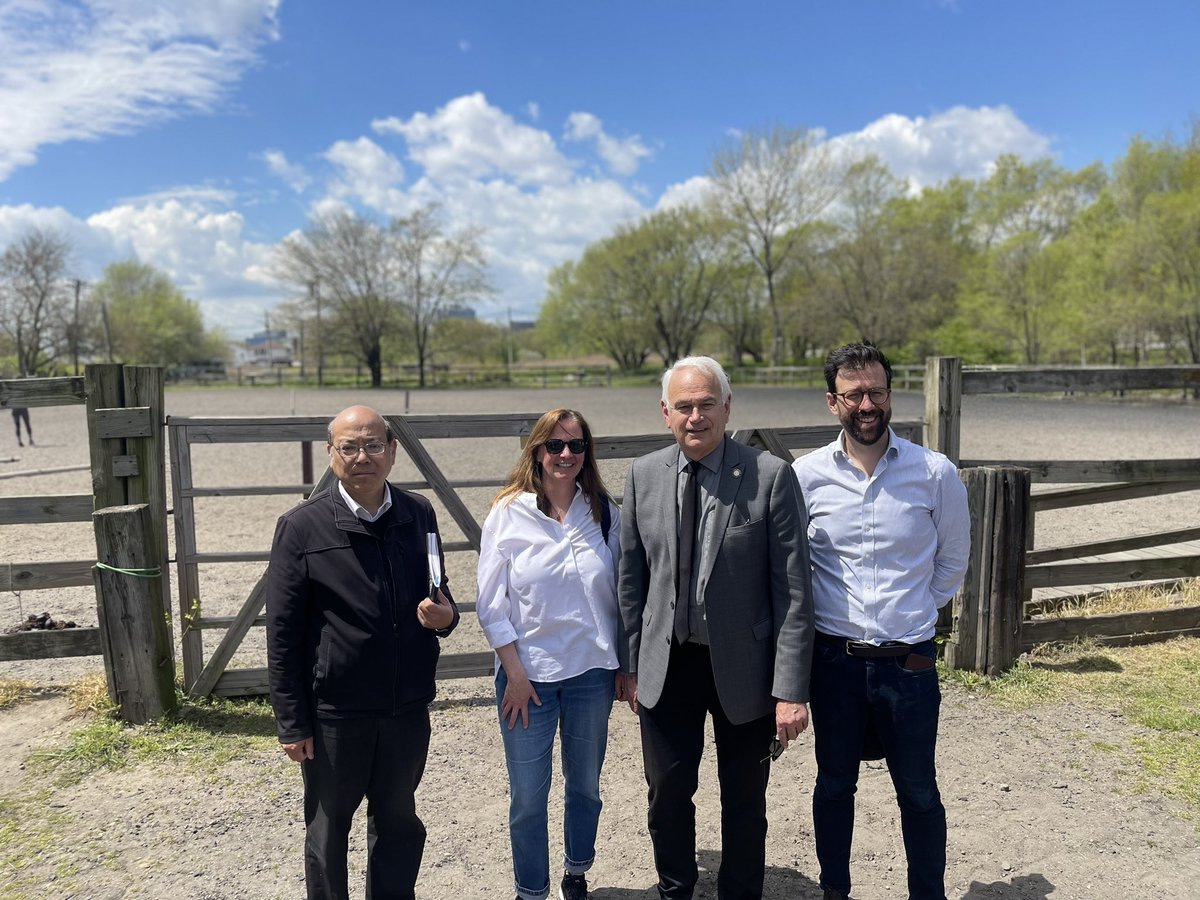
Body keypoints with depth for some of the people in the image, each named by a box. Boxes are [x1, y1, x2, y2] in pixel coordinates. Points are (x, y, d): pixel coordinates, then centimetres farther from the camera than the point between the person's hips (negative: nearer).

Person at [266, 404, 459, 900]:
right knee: (328, 829, 17)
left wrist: (445, 614, -12)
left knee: (398, 822, 20)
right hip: (334, 712, -3)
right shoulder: (302, 527, -11)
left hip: (407, 707, 3)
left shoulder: (419, 514, -1)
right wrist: (291, 723, -7)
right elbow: (282, 634, -8)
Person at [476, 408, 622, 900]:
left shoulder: (605, 512, -1)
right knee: (528, 796, 8)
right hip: (528, 673, -2)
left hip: (592, 671, 2)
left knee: (585, 785, 17)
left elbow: (620, 593, 6)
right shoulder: (508, 513, -8)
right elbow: (491, 604, -6)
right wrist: (515, 674, -8)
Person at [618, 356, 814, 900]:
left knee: (744, 802, 15)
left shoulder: (770, 477, -13)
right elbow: (631, 578, 5)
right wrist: (631, 665, 6)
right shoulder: (644, 475, -2)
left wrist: (791, 689, -14)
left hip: (742, 666, -2)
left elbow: (792, 590, -12)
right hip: (666, 665, 3)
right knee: (667, 794, 16)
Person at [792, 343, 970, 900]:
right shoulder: (806, 475, -6)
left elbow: (952, 560, 8)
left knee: (918, 791, 14)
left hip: (909, 659, 0)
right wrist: (826, 614, 6)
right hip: (835, 658, 1)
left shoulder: (935, 474, -7)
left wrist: (916, 612, 8)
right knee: (834, 784, 17)